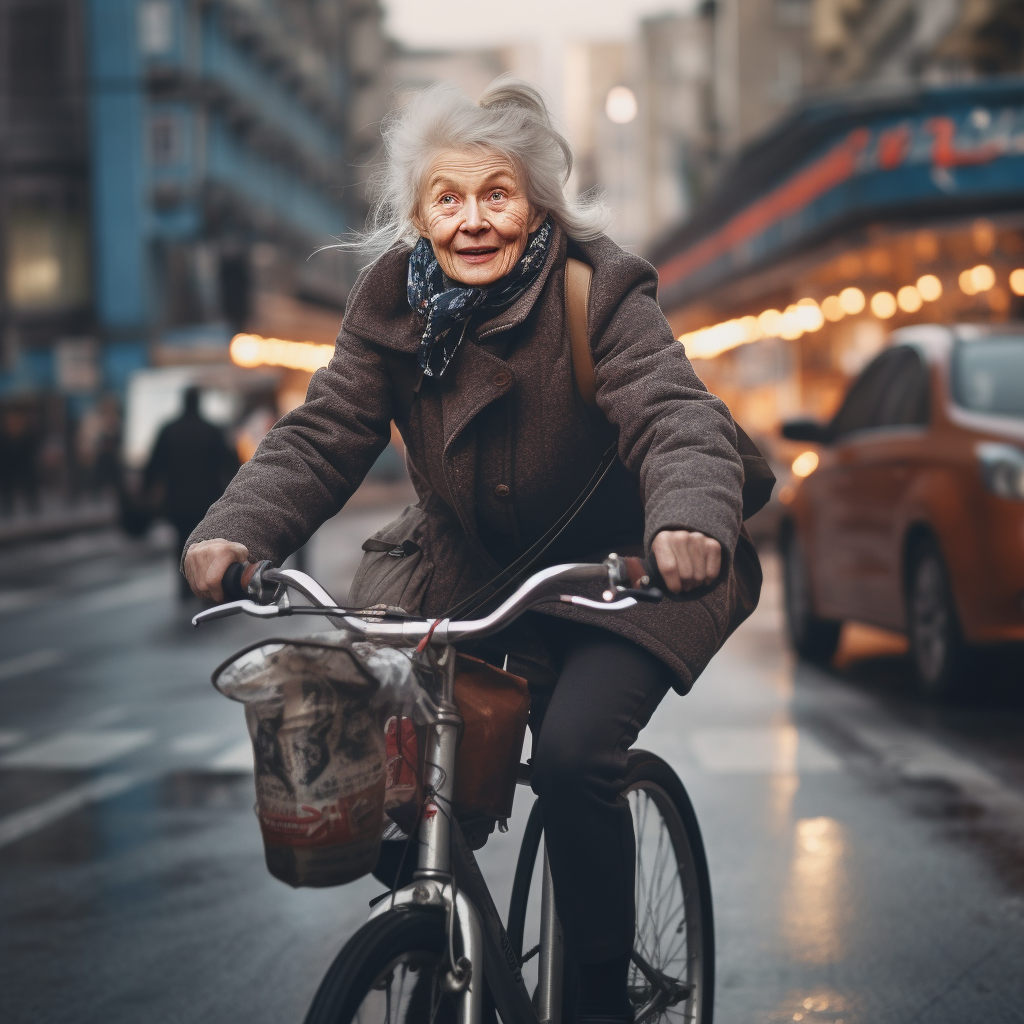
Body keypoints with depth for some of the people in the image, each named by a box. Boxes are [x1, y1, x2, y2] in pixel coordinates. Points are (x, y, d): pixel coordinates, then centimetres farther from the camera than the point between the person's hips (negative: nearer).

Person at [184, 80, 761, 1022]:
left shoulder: (600, 292, -19)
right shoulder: (394, 299, -7)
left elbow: (679, 418, -32)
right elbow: (323, 434, -12)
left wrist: (689, 520, -54)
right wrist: (238, 529, -31)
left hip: (615, 566, -4)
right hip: (467, 564, 4)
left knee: (573, 752, -25)